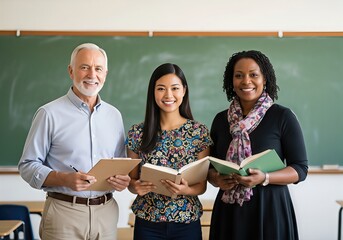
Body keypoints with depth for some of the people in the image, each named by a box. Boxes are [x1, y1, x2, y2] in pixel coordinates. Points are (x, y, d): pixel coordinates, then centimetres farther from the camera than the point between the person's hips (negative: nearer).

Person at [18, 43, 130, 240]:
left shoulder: (114, 115, 10)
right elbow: (28, 165, -6)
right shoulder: (50, 113, -5)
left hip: (106, 212, 4)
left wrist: (124, 179, -6)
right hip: (64, 212, -4)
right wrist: (65, 179, -22)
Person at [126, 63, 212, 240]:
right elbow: (132, 180, 5)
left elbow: (202, 185, -1)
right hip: (147, 223, 1)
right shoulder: (137, 132, -1)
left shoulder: (200, 132, -4)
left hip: (187, 222, 0)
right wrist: (136, 187, -16)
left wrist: (186, 190, -21)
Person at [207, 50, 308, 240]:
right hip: (229, 210, 3)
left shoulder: (283, 117, -6)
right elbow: (210, 165, 12)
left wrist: (265, 178, -21)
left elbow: (300, 169, -6)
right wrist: (214, 179, -10)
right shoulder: (220, 119, 6)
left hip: (270, 208, -3)